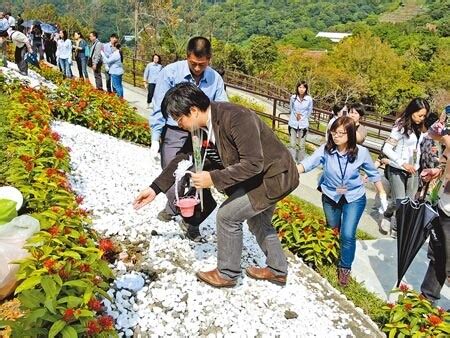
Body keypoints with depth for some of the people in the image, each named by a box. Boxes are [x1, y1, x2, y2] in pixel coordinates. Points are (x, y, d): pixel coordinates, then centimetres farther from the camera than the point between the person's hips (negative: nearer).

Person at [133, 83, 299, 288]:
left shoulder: (235, 118, -31)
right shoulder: (204, 124, -5)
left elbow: (253, 163, -31)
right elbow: (185, 157, 3)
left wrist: (214, 178, -30)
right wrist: (156, 188, 1)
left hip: (275, 176, -9)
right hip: (260, 174, 9)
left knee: (227, 215, -6)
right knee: (257, 220, 23)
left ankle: (227, 274, 14)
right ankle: (277, 270, 42)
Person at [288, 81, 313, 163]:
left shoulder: (309, 99, -9)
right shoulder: (293, 97, -6)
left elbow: (310, 111, 5)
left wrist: (303, 117, -1)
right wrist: (296, 115, -2)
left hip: (303, 124, -1)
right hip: (293, 123, 1)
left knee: (301, 145, 3)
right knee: (293, 144, 4)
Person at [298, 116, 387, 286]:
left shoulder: (361, 152, -20)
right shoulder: (326, 150, -21)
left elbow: (373, 173, -4)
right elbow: (308, 163, -35)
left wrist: (382, 194, 3)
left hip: (354, 197, -2)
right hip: (330, 196, 2)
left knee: (347, 234, -11)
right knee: (333, 230, 21)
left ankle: (345, 268, 15)